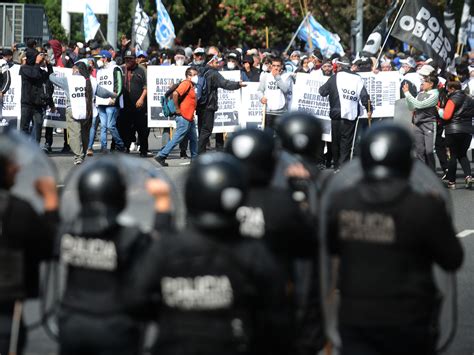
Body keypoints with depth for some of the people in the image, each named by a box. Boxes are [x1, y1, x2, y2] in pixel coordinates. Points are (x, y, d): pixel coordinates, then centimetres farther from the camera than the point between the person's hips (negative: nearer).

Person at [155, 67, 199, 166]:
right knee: (177, 139, -8)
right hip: (184, 117, -10)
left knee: (193, 140, 14)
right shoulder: (186, 83, -13)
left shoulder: (191, 85, 16)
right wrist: (177, 109, -21)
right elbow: (175, 93, -27)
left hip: (189, 118, 10)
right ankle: (161, 156, -5)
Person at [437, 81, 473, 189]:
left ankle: (451, 181, 6)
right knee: (462, 155, 14)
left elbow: (446, 116, -15)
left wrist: (440, 111, 3)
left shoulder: (453, 99, -9)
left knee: (453, 155, 2)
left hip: (453, 130, -5)